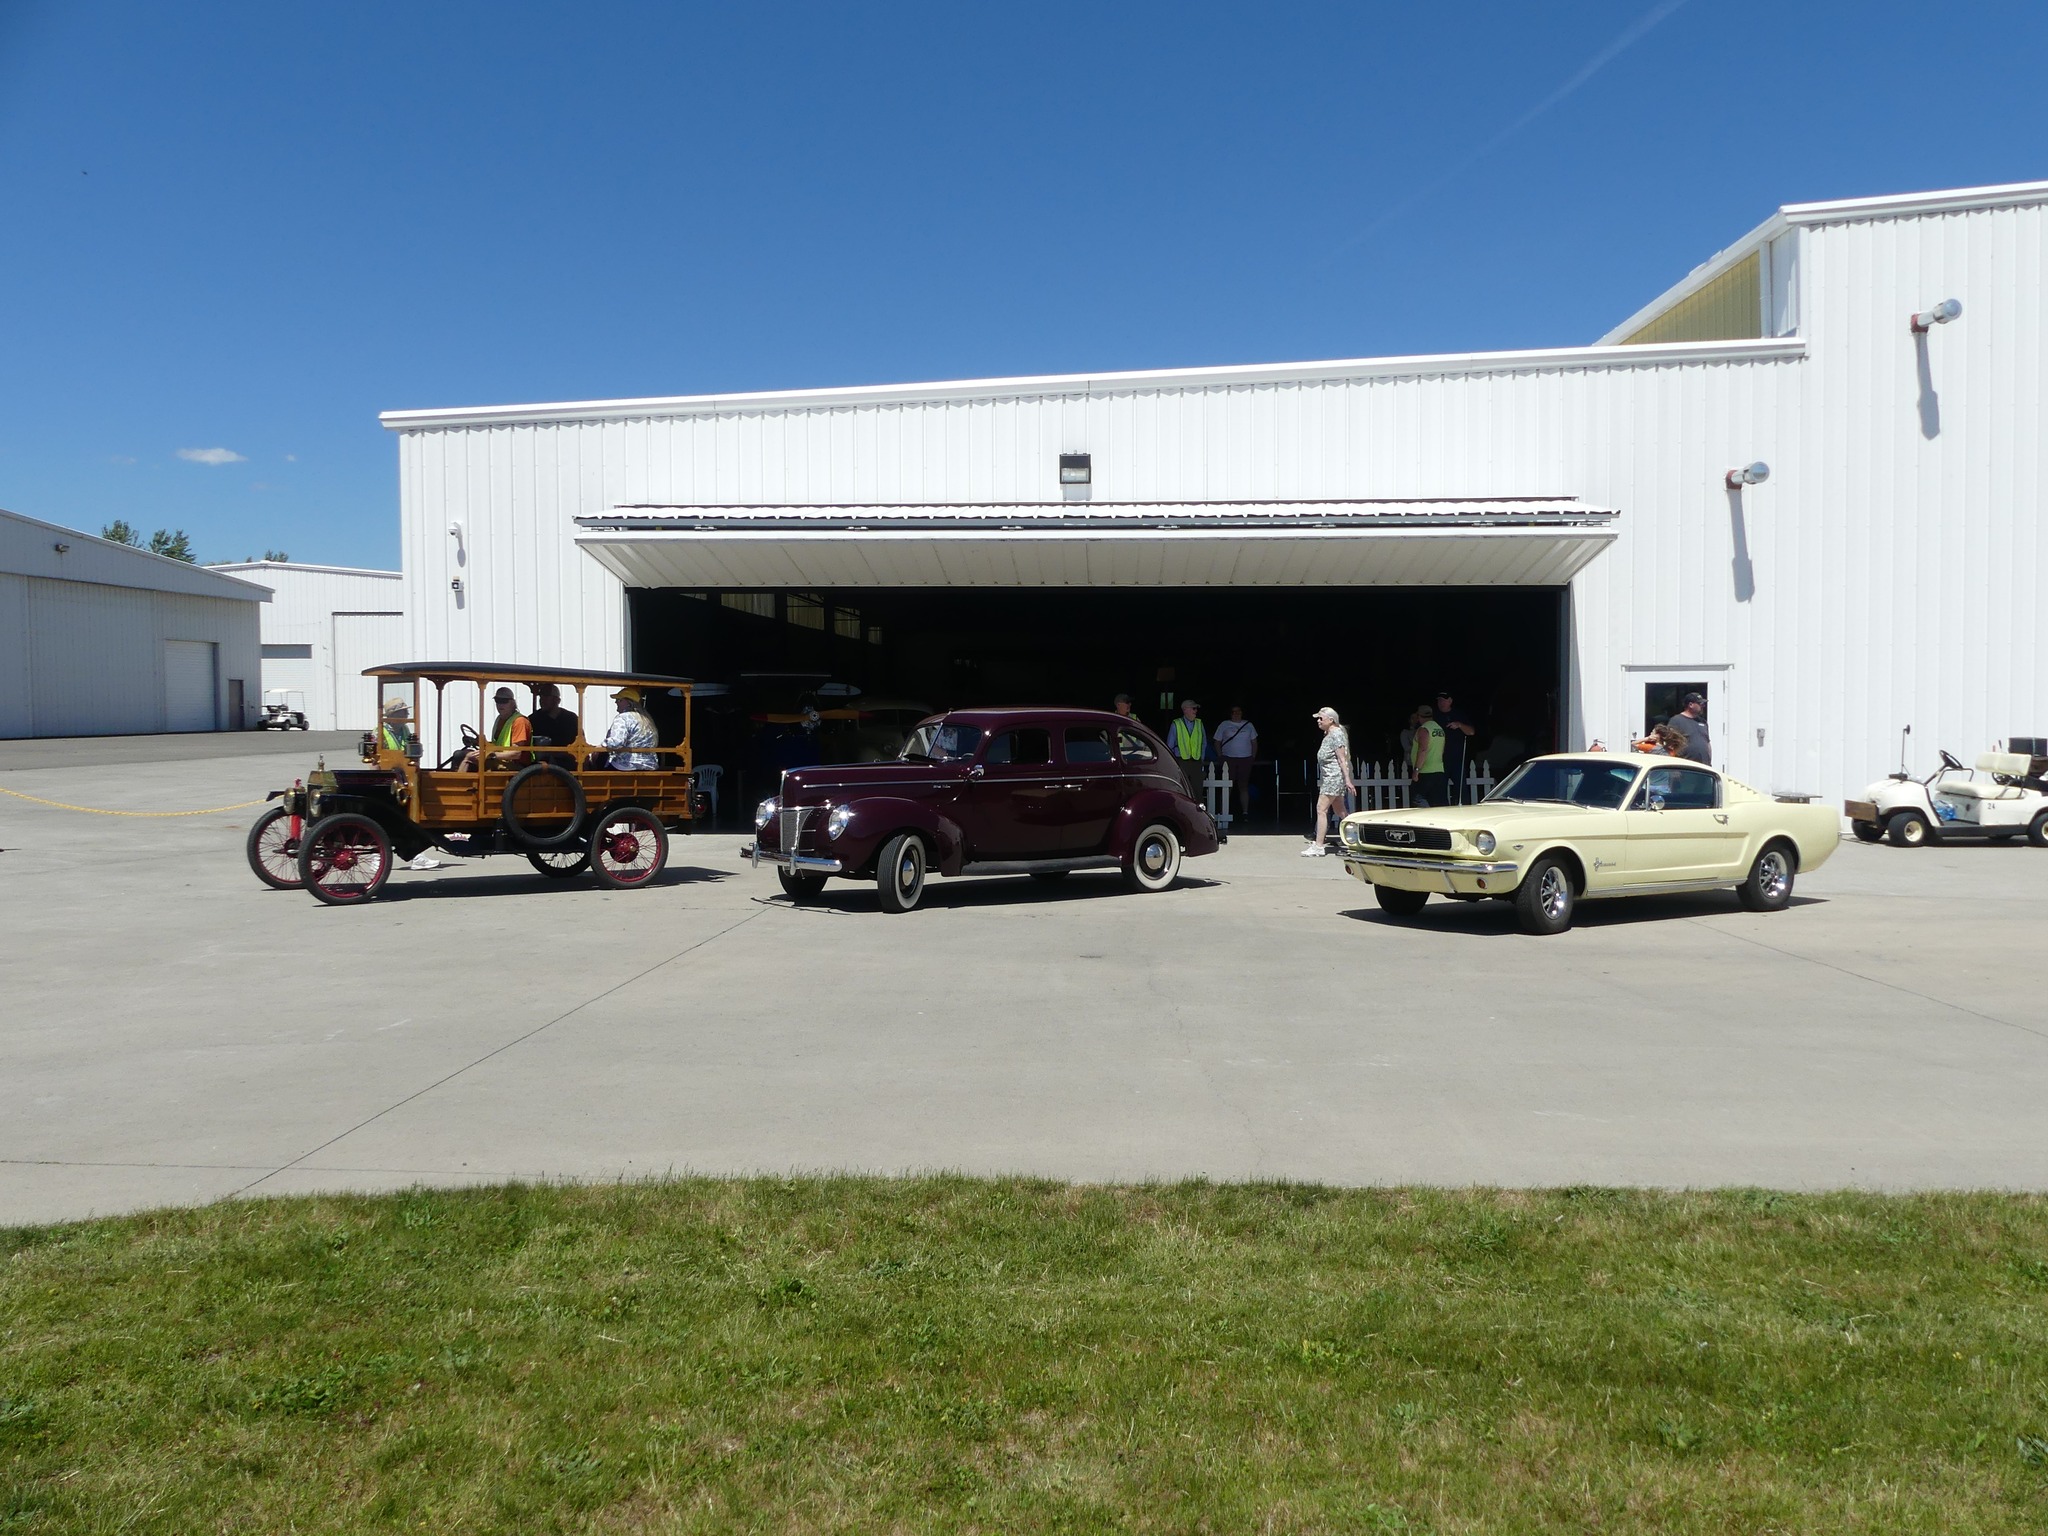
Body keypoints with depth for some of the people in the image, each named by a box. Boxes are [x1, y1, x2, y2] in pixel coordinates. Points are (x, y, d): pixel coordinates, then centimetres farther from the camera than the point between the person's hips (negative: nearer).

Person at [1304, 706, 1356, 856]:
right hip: (1327, 776, 10)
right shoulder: (1328, 734, 16)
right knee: (1339, 811, 15)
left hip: (1334, 777, -10)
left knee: (1321, 809, -12)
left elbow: (1342, 759, -18)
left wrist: (1347, 780, -20)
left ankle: (1318, 846, -12)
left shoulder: (1336, 734, -14)